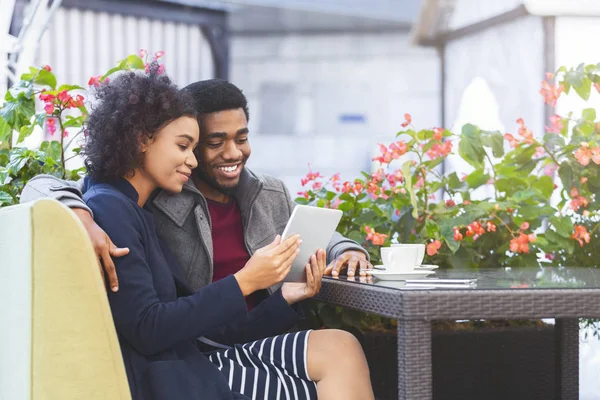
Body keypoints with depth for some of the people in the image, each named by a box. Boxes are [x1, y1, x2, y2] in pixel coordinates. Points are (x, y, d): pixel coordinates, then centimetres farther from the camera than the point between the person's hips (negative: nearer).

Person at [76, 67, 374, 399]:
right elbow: (147, 330, -19)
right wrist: (243, 282, -16)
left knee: (340, 348, -3)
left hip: (189, 366, 8)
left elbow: (197, 322, 11)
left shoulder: (134, 211, 19)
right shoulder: (108, 210, -10)